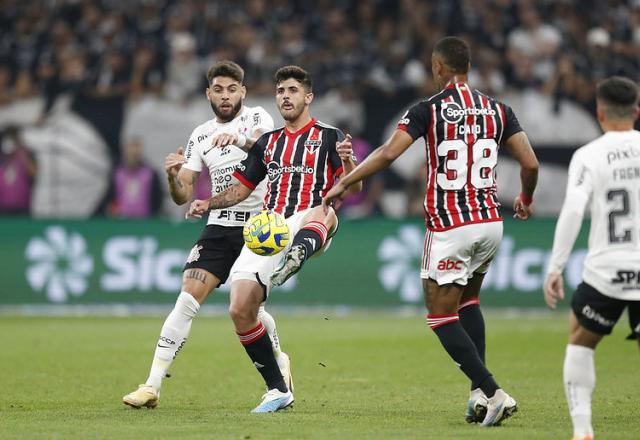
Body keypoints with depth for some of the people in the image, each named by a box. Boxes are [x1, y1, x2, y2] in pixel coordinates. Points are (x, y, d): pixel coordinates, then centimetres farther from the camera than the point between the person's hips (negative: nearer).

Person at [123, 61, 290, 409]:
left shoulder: (256, 117, -2)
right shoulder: (201, 135, 11)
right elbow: (182, 196, 8)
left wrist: (238, 139, -50)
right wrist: (172, 177, -16)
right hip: (218, 227, 3)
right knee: (187, 300, -11)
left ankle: (279, 360, 29)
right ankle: (152, 386, -13)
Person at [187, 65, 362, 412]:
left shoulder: (328, 137, 11)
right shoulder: (268, 143, 25)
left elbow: (353, 187, -1)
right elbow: (241, 188, 29)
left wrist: (347, 161, -24)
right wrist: (208, 204, 9)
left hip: (307, 228, -4)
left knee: (323, 213, -41)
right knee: (240, 309, -11)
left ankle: (293, 260, -76)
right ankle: (277, 390, 1)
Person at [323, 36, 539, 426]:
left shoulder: (429, 110, -6)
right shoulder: (497, 110, 6)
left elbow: (388, 153, -14)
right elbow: (530, 164, 4)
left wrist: (343, 184, -4)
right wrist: (526, 200, 24)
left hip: (450, 226, -5)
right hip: (491, 222, 5)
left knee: (442, 317, 3)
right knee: (468, 301, 25)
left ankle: (492, 392, -11)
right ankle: (480, 393, 15)